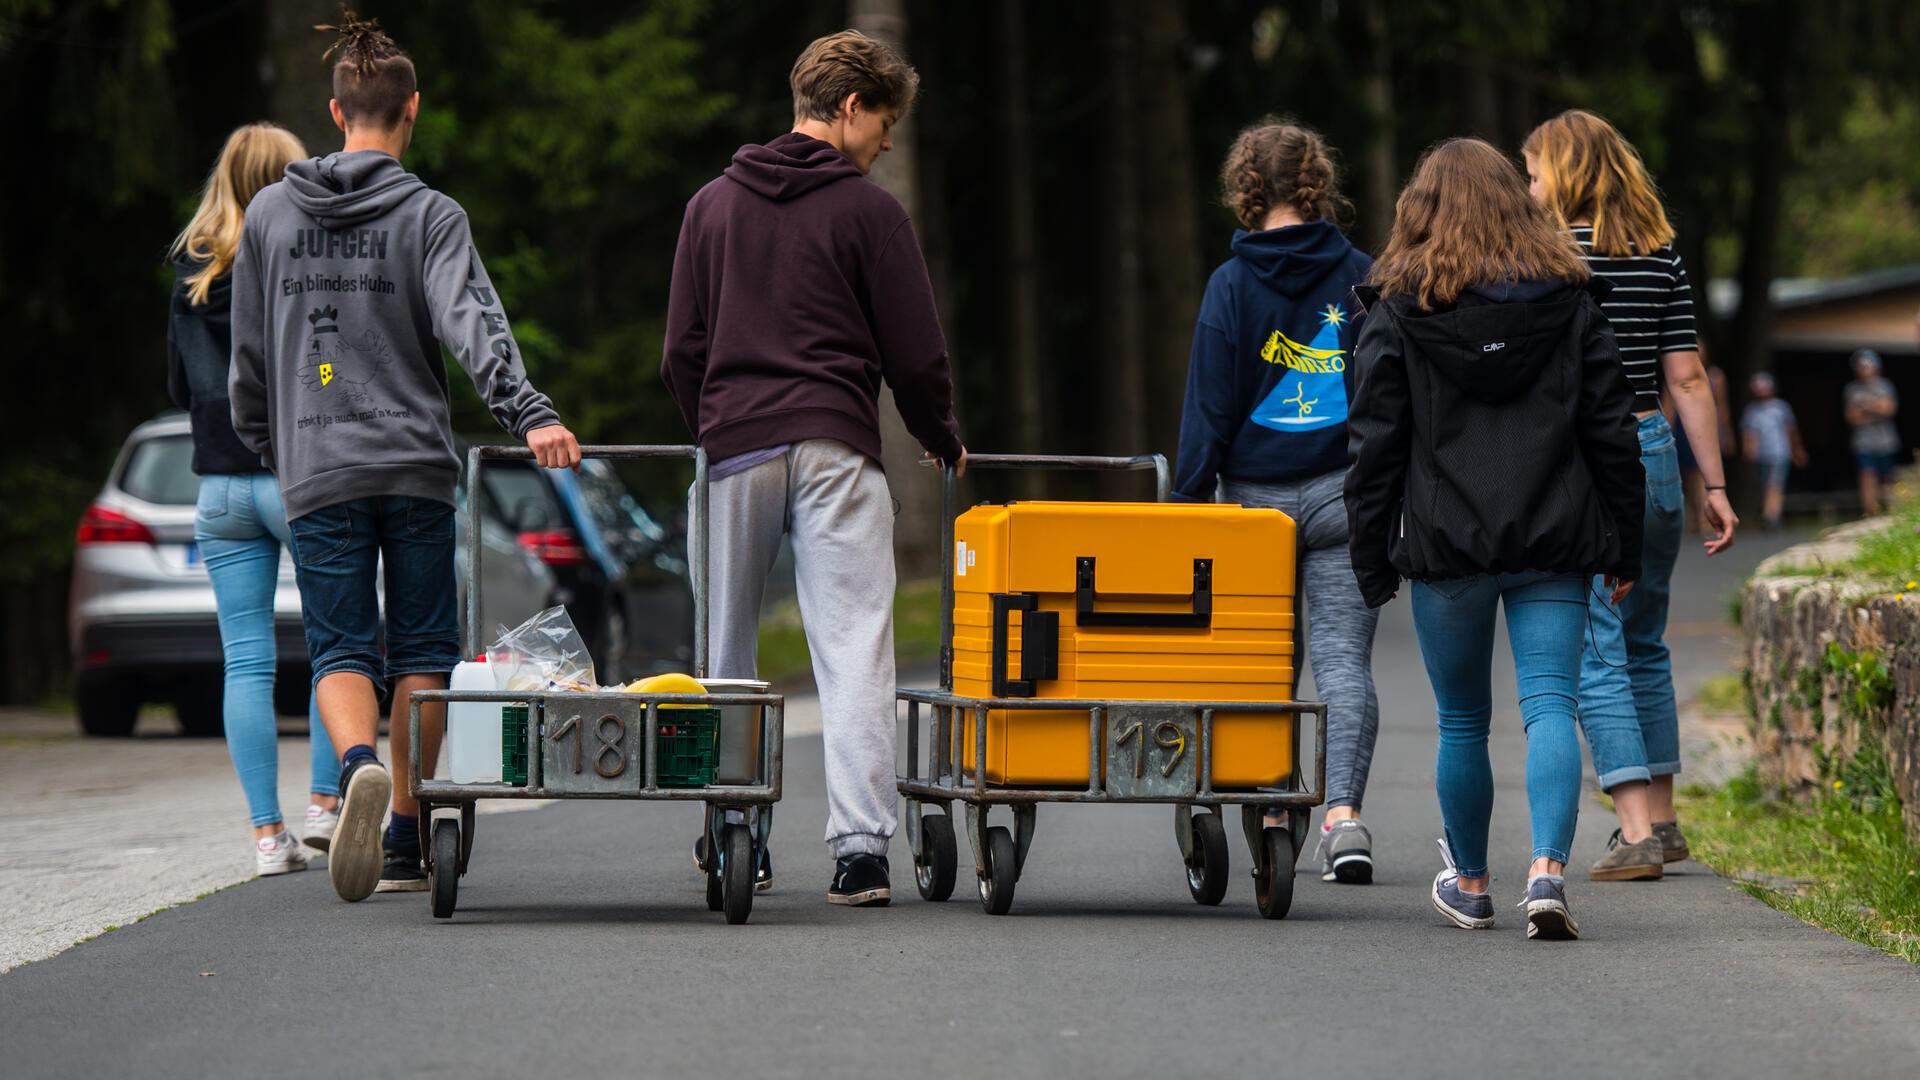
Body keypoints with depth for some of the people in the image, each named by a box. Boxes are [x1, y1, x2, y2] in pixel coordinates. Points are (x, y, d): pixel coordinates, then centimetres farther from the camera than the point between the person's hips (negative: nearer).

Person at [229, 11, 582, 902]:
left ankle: (360, 764, -31)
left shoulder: (270, 213, 8)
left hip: (318, 472, 1)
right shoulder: (428, 215, -2)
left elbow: (248, 353, 14)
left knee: (340, 649, 0)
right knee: (421, 651, 8)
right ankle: (406, 843, 9)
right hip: (417, 464, -1)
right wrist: (529, 414, -28)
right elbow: (472, 323, -19)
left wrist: (267, 446, 29)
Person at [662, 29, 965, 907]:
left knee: (727, 654, 16)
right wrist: (944, 443, 19)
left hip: (734, 448, 4)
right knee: (854, 653, -7)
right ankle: (860, 847, -17)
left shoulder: (711, 206, 12)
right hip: (836, 449, -3)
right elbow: (916, 354, 2)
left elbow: (681, 354, 12)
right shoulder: (868, 212, 0)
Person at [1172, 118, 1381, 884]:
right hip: (1344, 494, 1)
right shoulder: (1360, 277, 0)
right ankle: (1343, 812, -16)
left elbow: (1210, 405, -5)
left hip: (1256, 497, -1)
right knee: (1344, 656, -2)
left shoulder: (1233, 285, -5)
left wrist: (1189, 498, 1)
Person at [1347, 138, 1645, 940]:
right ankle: (1548, 869, -22)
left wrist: (1372, 561, 5)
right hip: (1553, 543, 1)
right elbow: (1611, 429, 7)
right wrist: (1623, 548, 13)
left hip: (1447, 544, -1)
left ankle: (1470, 885, 24)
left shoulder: (1399, 310, 0)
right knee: (1550, 704, -4)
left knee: (1463, 722, 11)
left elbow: (1374, 444, -1)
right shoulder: (1568, 299, 6)